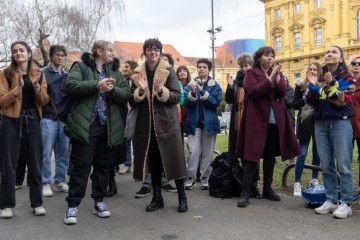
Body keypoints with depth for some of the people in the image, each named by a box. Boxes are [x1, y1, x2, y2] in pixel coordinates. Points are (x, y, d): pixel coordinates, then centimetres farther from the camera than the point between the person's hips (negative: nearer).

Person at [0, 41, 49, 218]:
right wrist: (18, 87, -20)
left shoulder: (38, 74, 9)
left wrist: (37, 86, -13)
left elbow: (44, 101, 4)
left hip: (32, 121, 2)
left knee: (35, 164, 5)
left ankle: (37, 203, 15)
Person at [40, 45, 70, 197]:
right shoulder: (43, 73, 0)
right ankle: (45, 183, 6)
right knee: (46, 152, -4)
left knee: (63, 152, 7)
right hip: (48, 118, -5)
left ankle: (60, 181, 18)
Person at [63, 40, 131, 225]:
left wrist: (112, 89, -16)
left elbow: (126, 95, 3)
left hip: (108, 126, 5)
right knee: (81, 165, -3)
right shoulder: (81, 67, 3)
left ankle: (99, 202, 23)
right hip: (85, 125, -5)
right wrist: (96, 85, -20)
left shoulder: (115, 72, 15)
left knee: (103, 165, 11)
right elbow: (70, 85, -15)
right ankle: (72, 205, 6)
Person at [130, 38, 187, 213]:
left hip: (167, 123, -3)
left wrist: (161, 91, -24)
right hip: (147, 124, 3)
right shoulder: (138, 73, 8)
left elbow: (177, 96, -8)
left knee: (174, 160, 0)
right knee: (153, 161, 9)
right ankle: (157, 197, 21)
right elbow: (132, 102, 5)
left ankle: (182, 197, 14)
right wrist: (140, 90, -14)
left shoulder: (169, 71, -1)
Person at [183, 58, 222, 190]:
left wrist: (203, 92, -21)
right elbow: (186, 103, -4)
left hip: (209, 122, 0)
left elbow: (217, 101, -11)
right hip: (194, 122, 0)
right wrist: (193, 93, -23)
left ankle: (205, 179, 14)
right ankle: (191, 178, 2)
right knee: (193, 151, -8)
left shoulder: (215, 86, 4)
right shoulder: (191, 84, 7)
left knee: (208, 152, 4)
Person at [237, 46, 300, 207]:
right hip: (257, 120, -5)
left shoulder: (278, 73, 14)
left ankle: (267, 189, 23)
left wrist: (277, 78, -18)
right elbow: (253, 91, -16)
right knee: (253, 155, -8)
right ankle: (245, 192, -5)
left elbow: (283, 92, -2)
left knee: (270, 156, 11)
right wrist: (270, 78, -22)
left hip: (275, 121, 5)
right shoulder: (251, 73, 1)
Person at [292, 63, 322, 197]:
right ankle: (297, 184, 1)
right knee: (302, 154, -4)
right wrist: (305, 100, -17)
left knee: (317, 153, 10)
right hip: (305, 123, -1)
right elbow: (294, 105, -1)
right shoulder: (300, 86, 2)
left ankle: (314, 180, 27)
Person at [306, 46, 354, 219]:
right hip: (321, 124, 5)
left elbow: (342, 101, -11)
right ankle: (331, 200, 16)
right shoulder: (320, 78, 14)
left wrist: (331, 85, -21)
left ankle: (345, 203, 1)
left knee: (343, 166, -5)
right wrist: (312, 86, -7)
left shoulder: (346, 77, 1)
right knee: (326, 166, 7)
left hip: (340, 123, -5)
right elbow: (311, 102, 8)